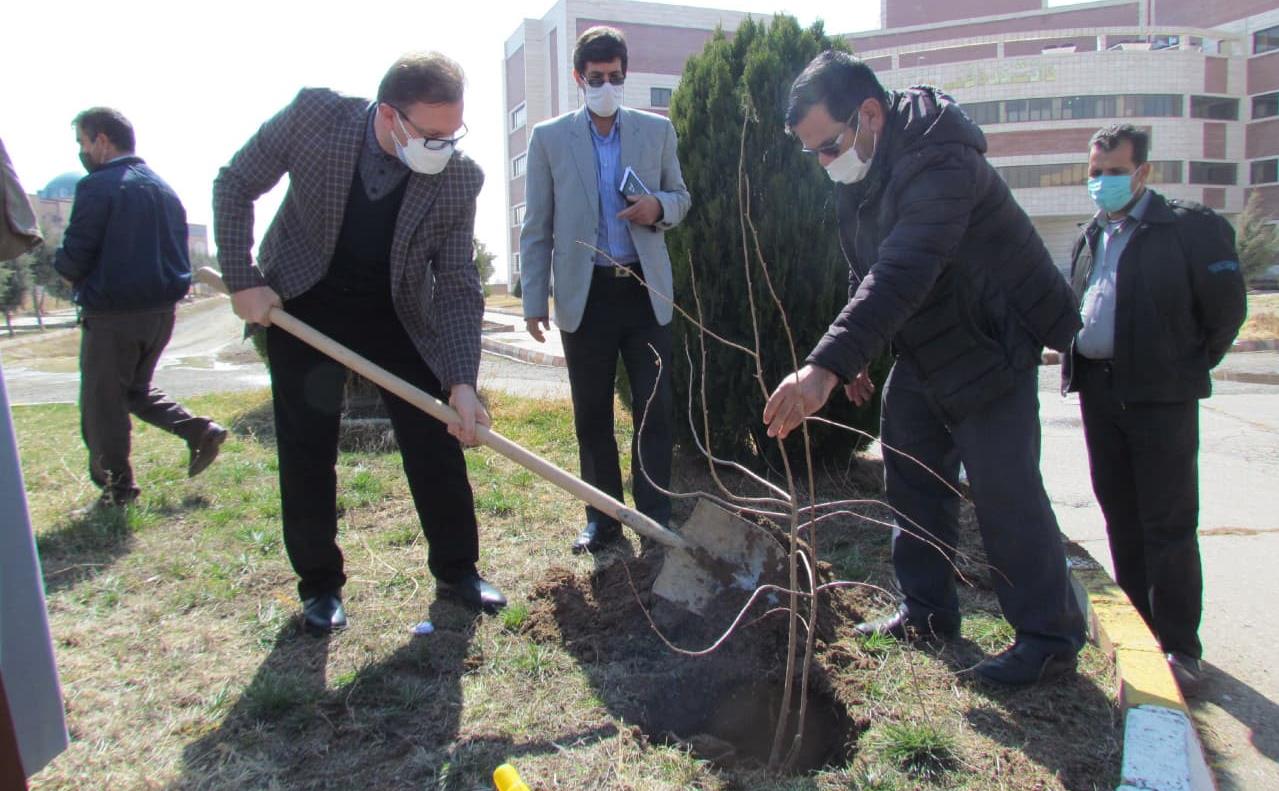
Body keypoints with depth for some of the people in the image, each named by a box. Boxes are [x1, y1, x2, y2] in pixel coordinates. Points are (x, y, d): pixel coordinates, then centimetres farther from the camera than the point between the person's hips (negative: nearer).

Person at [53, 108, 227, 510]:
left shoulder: (97, 187, -13)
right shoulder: (164, 188, 10)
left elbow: (73, 261, -14)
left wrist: (60, 262, 7)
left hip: (112, 315, -7)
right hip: (163, 311, 7)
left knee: (102, 404, 7)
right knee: (137, 389, 23)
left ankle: (118, 486, 13)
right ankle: (200, 430, 7)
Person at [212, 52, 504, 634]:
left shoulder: (460, 178, -19)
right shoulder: (315, 115, -21)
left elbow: (458, 285, -15)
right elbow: (235, 184, -6)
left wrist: (461, 381, -24)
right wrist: (243, 280, -13)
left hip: (397, 313, 1)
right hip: (301, 306, 0)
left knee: (437, 442, 0)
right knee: (306, 453, 3)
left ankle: (457, 571, 19)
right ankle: (320, 585, 21)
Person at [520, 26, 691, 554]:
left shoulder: (657, 130, 8)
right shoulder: (549, 137, 4)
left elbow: (681, 197, 15)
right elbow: (536, 228, 4)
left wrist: (660, 207, -10)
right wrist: (534, 300, -2)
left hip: (646, 289, 1)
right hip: (585, 294, 0)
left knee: (655, 409, 1)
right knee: (591, 413, 7)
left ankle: (656, 516, 12)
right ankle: (602, 519, 20)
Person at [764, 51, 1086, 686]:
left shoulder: (939, 164, -29)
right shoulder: (861, 172, 1)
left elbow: (901, 275, -43)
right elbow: (866, 273, 12)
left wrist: (827, 365, -52)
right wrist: (855, 359, 13)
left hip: (992, 341, -9)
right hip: (922, 348, 9)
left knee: (1001, 487, -8)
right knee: (910, 472, 11)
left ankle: (1051, 637, 9)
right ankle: (928, 613, 24)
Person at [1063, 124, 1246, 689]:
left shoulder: (1190, 228, -5)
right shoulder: (1091, 237, 14)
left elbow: (1226, 307, -4)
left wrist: (1190, 367, 1)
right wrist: (1079, 366, 10)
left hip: (1159, 394, -6)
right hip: (1097, 388, 6)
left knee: (1167, 523, -1)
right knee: (1119, 513, 13)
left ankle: (1178, 644, 10)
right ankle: (1138, 624, 27)